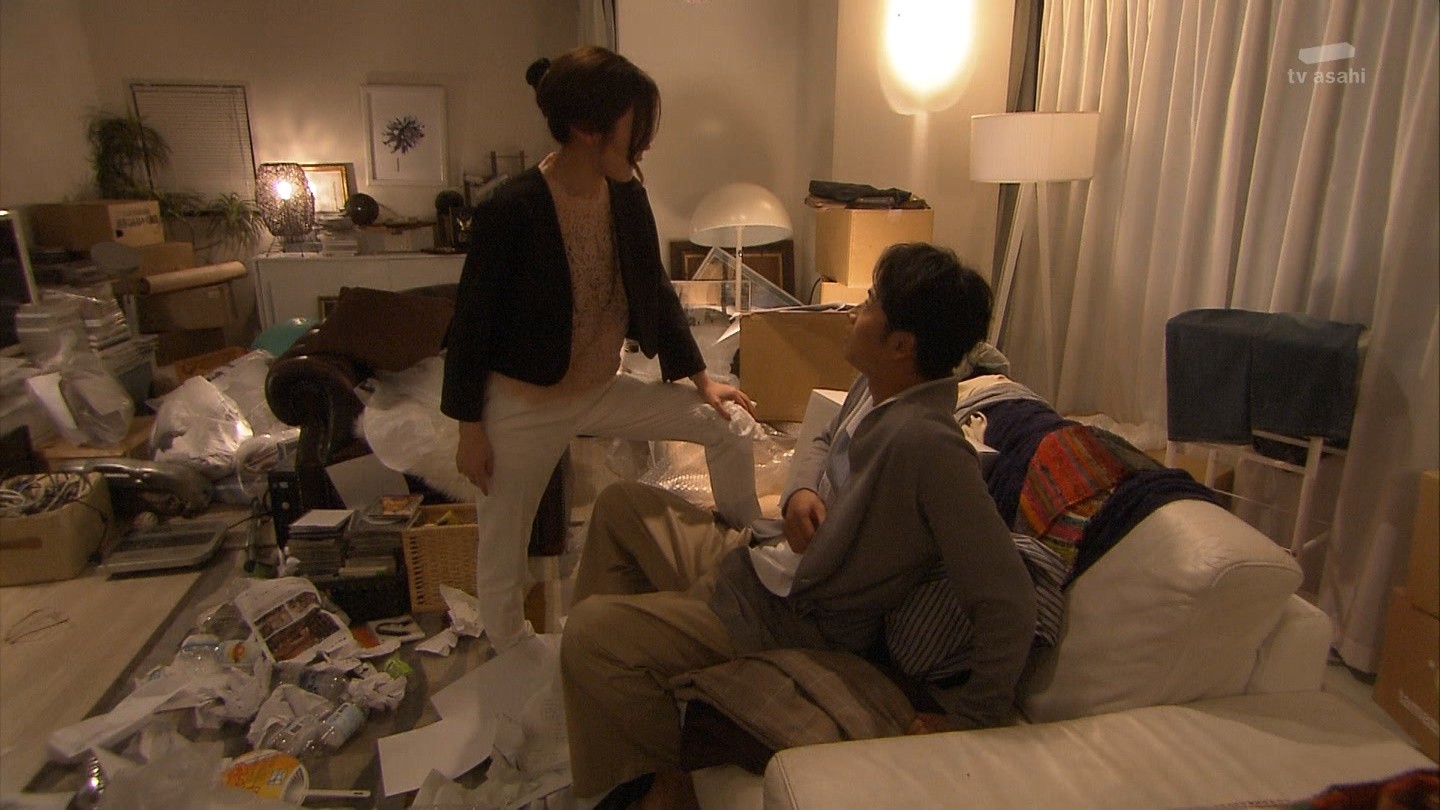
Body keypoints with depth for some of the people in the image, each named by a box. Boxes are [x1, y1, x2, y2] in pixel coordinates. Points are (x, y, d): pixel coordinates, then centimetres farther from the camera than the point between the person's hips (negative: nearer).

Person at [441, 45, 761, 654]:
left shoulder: (626, 196, -5)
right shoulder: (511, 210, -23)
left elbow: (655, 292, 7)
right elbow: (472, 323, -15)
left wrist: (701, 378, 6)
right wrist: (470, 430, -10)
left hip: (604, 391, 6)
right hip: (523, 408, -5)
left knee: (725, 428, 4)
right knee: (503, 547, 9)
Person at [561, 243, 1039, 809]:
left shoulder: (927, 443, -32)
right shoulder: (876, 388, -4)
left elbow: (1009, 602, -32)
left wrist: (970, 719, -21)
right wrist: (801, 490, -6)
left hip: (792, 619, -9)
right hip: (758, 556, 9)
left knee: (588, 633, -17)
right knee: (621, 504, 19)